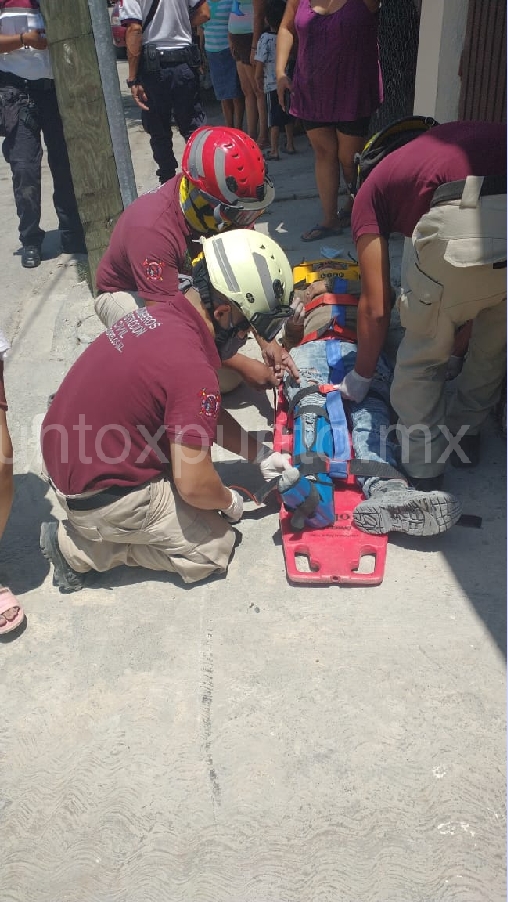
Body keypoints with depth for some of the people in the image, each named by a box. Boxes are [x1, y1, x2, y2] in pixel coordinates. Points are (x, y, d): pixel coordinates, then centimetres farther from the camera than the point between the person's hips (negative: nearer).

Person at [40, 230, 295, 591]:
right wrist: (230, 500, -2)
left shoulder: (159, 316, 0)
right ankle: (80, 549, 3)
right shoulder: (192, 369, -29)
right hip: (102, 495, -9)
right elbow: (194, 485, -24)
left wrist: (262, 455, 12)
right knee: (214, 549, 5)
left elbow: (208, 414, 12)